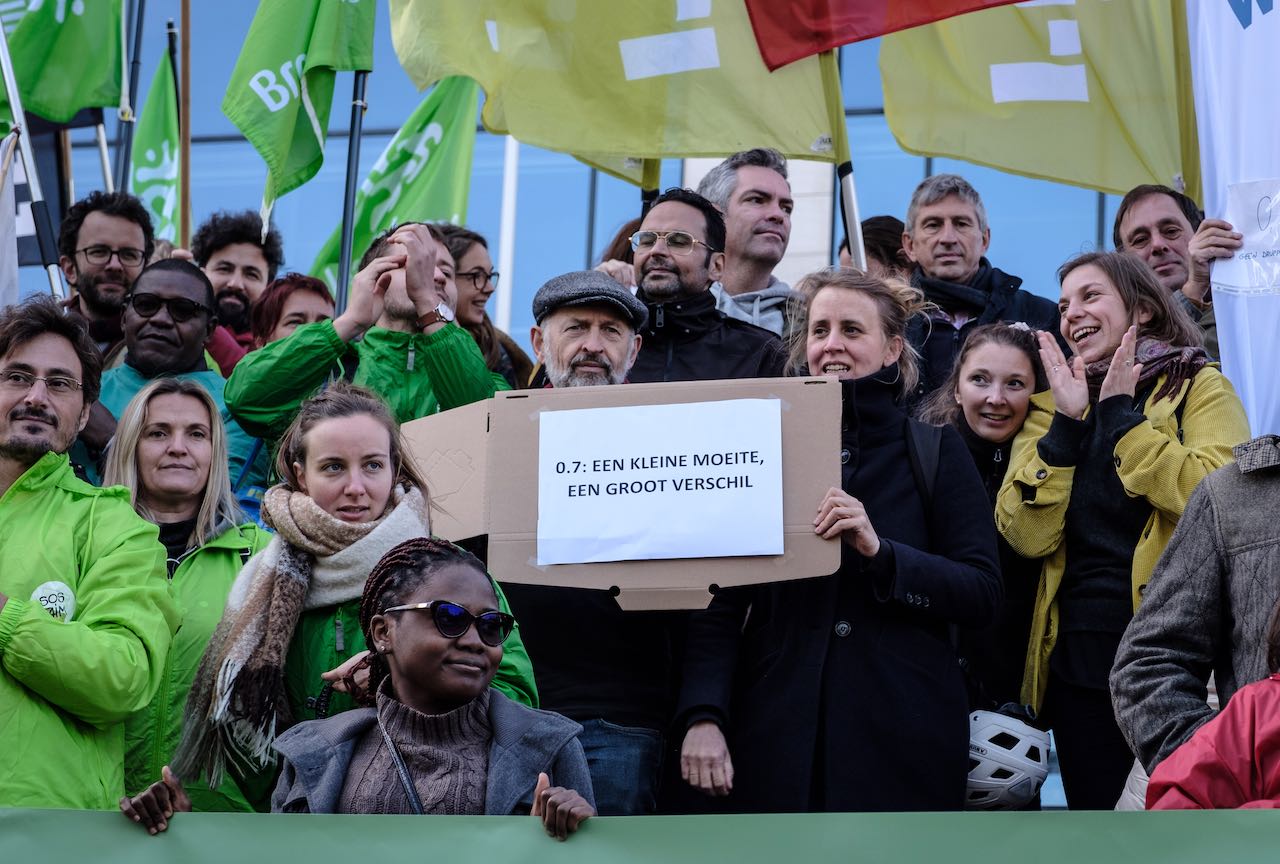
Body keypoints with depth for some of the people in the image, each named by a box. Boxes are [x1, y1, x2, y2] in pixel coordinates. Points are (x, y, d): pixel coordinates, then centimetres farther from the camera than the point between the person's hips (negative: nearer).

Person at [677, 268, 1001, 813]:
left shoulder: (934, 453, 7)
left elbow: (983, 595, -2)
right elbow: (720, 603, 4)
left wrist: (880, 551, -16)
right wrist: (702, 717, -10)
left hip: (903, 741, -1)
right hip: (779, 739, 1)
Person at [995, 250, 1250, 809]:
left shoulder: (1201, 389, 1)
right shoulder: (1052, 405, 12)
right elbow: (1025, 534, -2)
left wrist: (1120, 412, -11)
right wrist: (1067, 423, -9)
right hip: (1082, 658, 4)